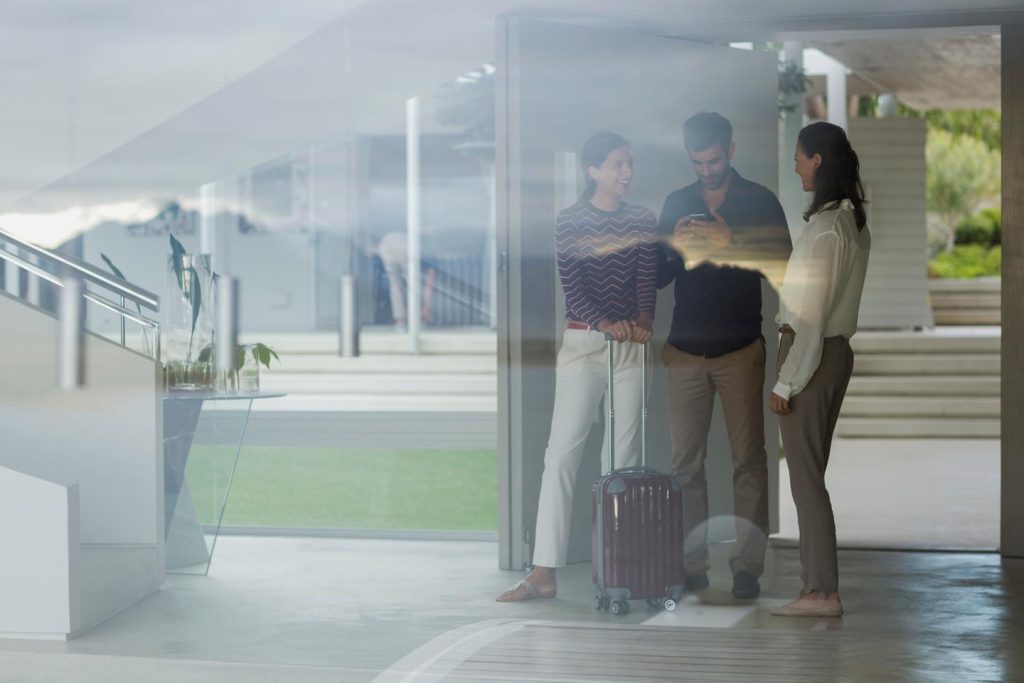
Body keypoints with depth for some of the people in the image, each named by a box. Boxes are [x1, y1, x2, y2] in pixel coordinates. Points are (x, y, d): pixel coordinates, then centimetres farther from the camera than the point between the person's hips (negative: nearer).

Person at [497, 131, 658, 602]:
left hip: (632, 345, 2)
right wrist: (604, 322, -24)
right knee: (562, 451, -7)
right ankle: (544, 572, -8)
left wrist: (643, 322, -21)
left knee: (626, 453, 3)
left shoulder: (642, 222, 7)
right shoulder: (570, 223, 0)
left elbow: (647, 280, -2)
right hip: (582, 343, -2)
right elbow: (571, 286, -8)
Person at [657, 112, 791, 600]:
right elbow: (658, 277, 13)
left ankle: (748, 565, -1)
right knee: (686, 463, 1)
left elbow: (782, 266, -5)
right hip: (685, 350, 3)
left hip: (740, 349, -3)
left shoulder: (760, 201, 3)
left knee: (749, 460, -4)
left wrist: (731, 243, -16)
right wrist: (674, 248, -7)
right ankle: (691, 565, 5)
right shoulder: (676, 204, 12)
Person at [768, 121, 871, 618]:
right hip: (837, 350, 9)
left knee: (805, 475, -4)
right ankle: (816, 578, 18)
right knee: (811, 473, 14)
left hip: (812, 354, -9)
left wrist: (785, 383, -16)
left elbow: (812, 315, -19)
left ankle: (822, 592, -1)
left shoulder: (825, 226, -19)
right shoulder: (854, 222, 9)